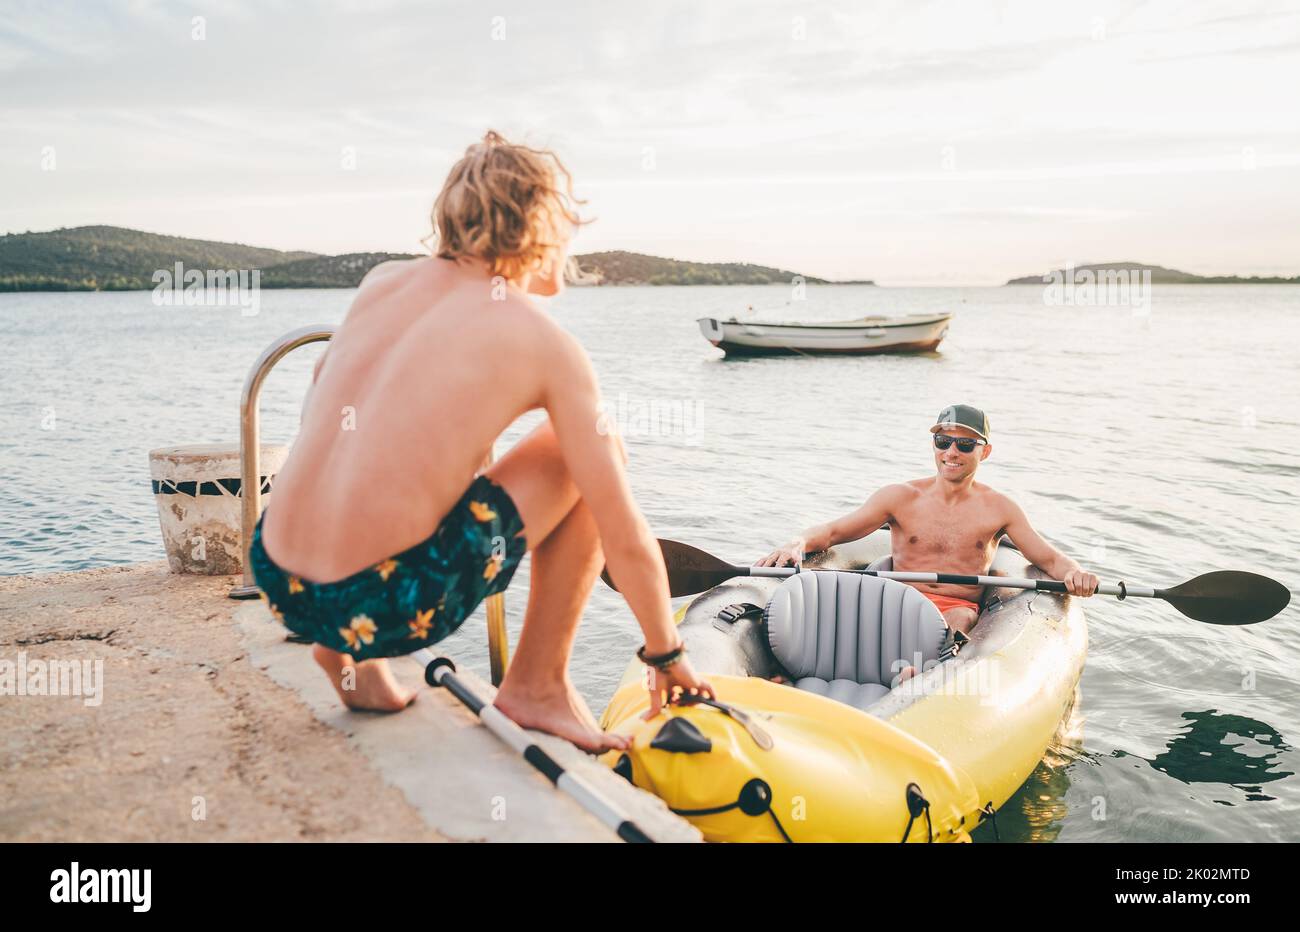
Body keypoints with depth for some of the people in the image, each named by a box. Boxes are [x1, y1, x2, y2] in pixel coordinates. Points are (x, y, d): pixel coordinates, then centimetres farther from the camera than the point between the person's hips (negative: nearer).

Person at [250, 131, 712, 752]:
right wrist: (667, 655, 13)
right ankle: (537, 687, 14)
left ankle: (349, 654, 25)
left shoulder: (382, 281, 9)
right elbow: (627, 542, -4)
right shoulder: (547, 345, -5)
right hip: (381, 607, -6)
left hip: (275, 580, 6)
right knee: (590, 461, 7)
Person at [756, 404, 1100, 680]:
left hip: (960, 609, 1)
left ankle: (915, 674, -61)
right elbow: (830, 531, 4)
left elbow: (1050, 559, 11)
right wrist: (798, 544, -18)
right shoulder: (902, 498, 8)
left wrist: (1072, 572, -14)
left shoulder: (998, 508, 10)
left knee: (958, 621, -36)